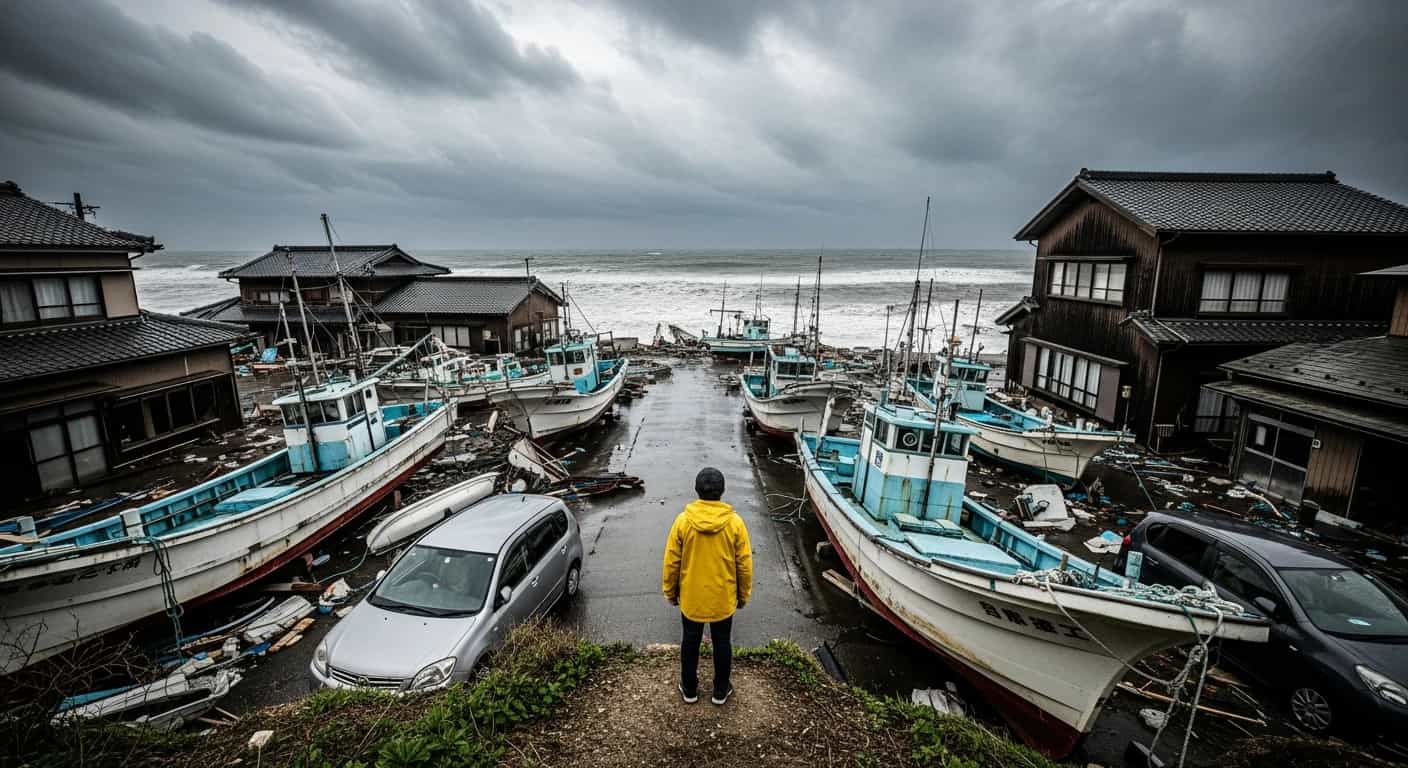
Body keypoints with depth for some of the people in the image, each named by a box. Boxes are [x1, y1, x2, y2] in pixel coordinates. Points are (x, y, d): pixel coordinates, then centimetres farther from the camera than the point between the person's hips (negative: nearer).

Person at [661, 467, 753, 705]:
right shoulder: (734, 522, -16)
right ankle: (721, 690, 35)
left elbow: (671, 562, -8)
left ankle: (689, 688, 36)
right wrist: (744, 594, 7)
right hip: (723, 598, 0)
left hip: (691, 597, 0)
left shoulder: (683, 520, -16)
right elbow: (744, 564, -8)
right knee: (722, 643, 20)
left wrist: (670, 591, 8)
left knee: (690, 642, 20)